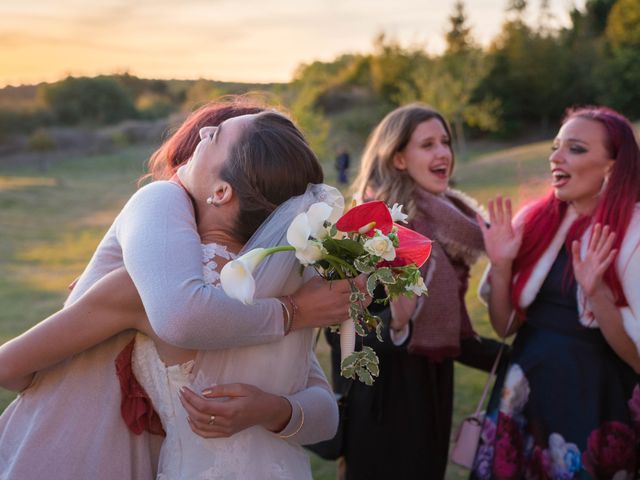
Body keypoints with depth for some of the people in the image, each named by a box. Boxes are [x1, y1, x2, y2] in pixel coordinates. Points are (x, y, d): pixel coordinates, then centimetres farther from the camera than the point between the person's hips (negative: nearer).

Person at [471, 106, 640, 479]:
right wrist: (501, 266, -10)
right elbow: (505, 326, 5)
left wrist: (597, 292, -27)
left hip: (595, 407, -4)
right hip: (525, 399, 5)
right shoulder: (534, 220, 0)